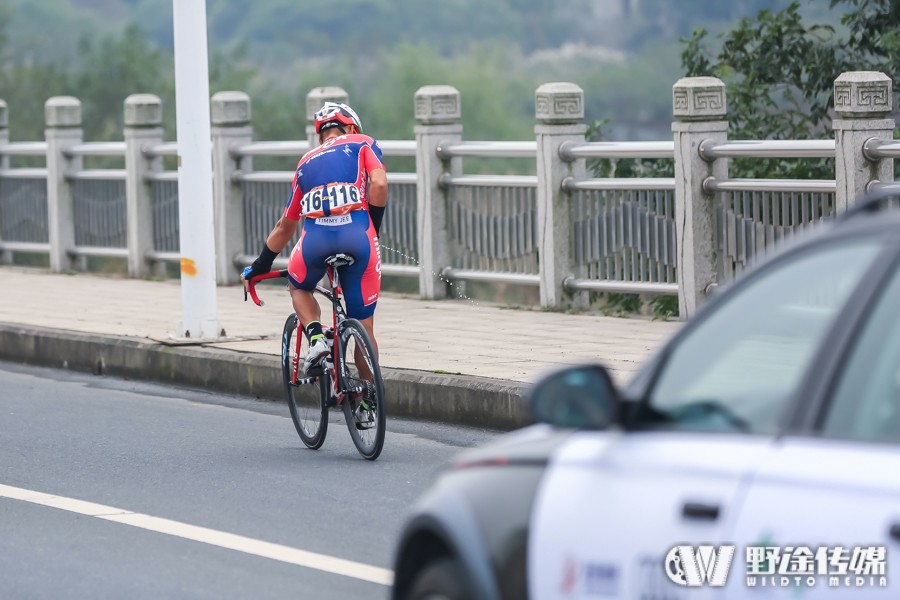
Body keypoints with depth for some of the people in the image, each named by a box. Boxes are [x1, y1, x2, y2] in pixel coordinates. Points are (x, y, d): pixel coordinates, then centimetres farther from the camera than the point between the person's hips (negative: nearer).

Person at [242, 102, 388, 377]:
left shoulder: (306, 162, 29)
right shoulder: (362, 143, 20)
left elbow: (285, 226, 34)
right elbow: (379, 184, -1)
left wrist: (260, 266, 45)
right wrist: (374, 228, 11)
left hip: (315, 240, 2)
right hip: (357, 237, -2)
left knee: (299, 288, 33)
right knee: (364, 330, 12)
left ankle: (316, 338, 7)